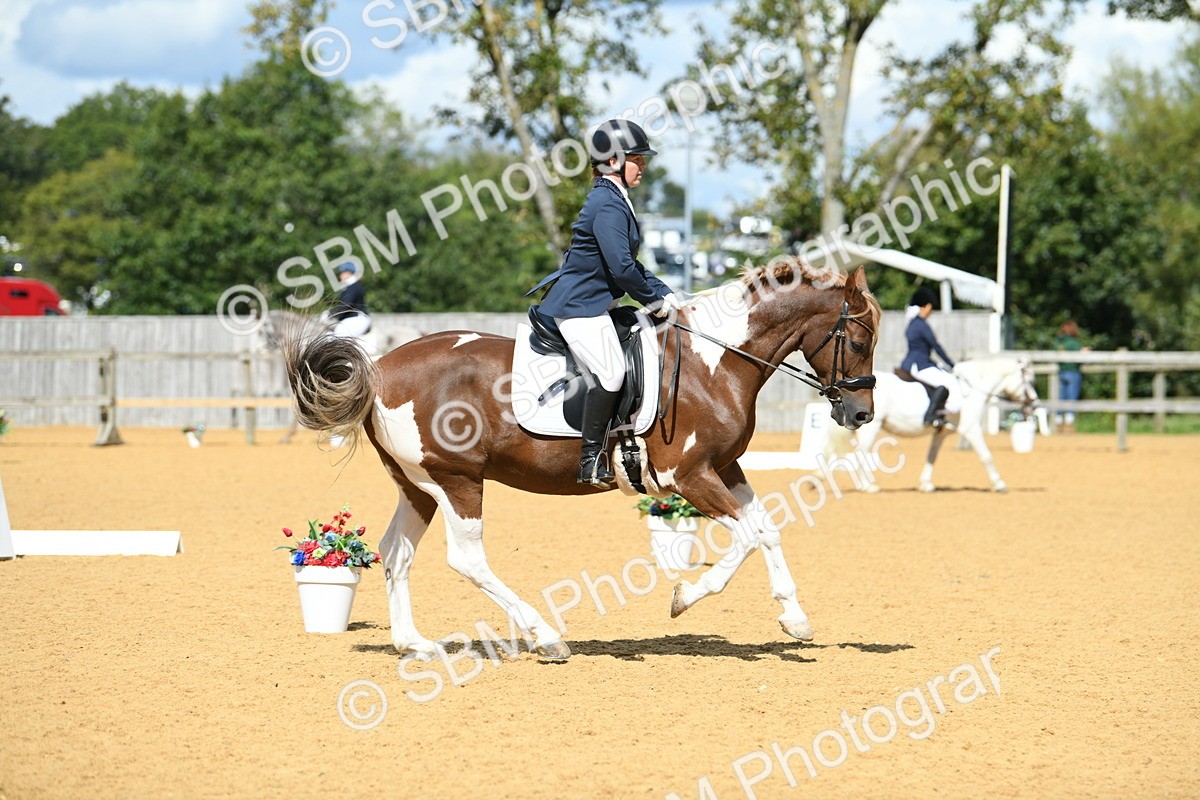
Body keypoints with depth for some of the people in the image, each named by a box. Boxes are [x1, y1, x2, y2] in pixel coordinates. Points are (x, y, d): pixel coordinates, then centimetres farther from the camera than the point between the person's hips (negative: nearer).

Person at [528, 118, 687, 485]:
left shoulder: (615, 201, 17)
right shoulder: (607, 205, -16)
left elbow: (629, 264, 23)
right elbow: (621, 268, -22)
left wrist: (665, 293, 13)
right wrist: (654, 299, -8)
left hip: (594, 302, 11)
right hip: (581, 306, -11)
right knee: (610, 373, -20)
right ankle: (592, 460, -18)